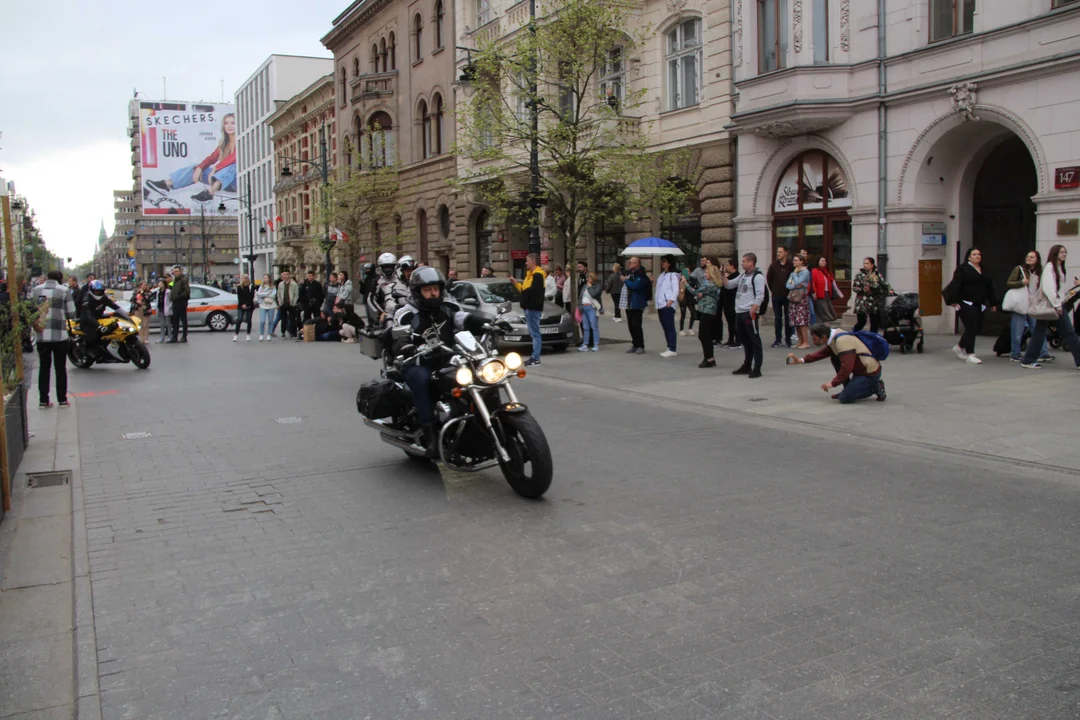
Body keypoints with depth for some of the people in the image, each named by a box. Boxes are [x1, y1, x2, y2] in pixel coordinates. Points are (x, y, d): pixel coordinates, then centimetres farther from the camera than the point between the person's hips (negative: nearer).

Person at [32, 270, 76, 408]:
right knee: (60, 368, 6)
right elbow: (71, 314, -5)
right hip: (59, 335, -3)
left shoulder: (36, 290, 5)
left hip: (41, 336, 3)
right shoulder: (64, 291, -5)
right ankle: (62, 399, 8)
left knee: (44, 367, 10)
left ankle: (43, 400, 10)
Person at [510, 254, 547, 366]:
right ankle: (534, 356, 16)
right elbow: (523, 289, 21)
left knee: (535, 333, -9)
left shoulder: (538, 275, -12)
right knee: (533, 333, 12)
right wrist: (515, 282, 13)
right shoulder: (530, 274, 21)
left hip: (533, 307, -11)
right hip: (529, 307, 11)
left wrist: (524, 291, -12)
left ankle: (536, 358, -9)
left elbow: (533, 290, -26)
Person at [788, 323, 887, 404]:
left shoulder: (842, 341, -26)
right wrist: (802, 360, 4)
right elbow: (822, 353, 13)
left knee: (844, 398, -14)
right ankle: (848, 389, 14)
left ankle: (876, 388, 0)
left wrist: (833, 383, -20)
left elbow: (847, 368, -30)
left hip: (870, 373, -9)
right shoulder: (834, 337, 3)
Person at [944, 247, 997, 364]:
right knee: (971, 328, -8)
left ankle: (959, 347, 27)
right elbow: (955, 285, -13)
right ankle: (969, 355, -3)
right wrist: (954, 301, -20)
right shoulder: (962, 269, -6)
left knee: (977, 328, 8)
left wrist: (992, 303, 19)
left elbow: (989, 288, 20)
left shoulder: (984, 271, 16)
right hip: (966, 303, -7)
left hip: (979, 305, 7)